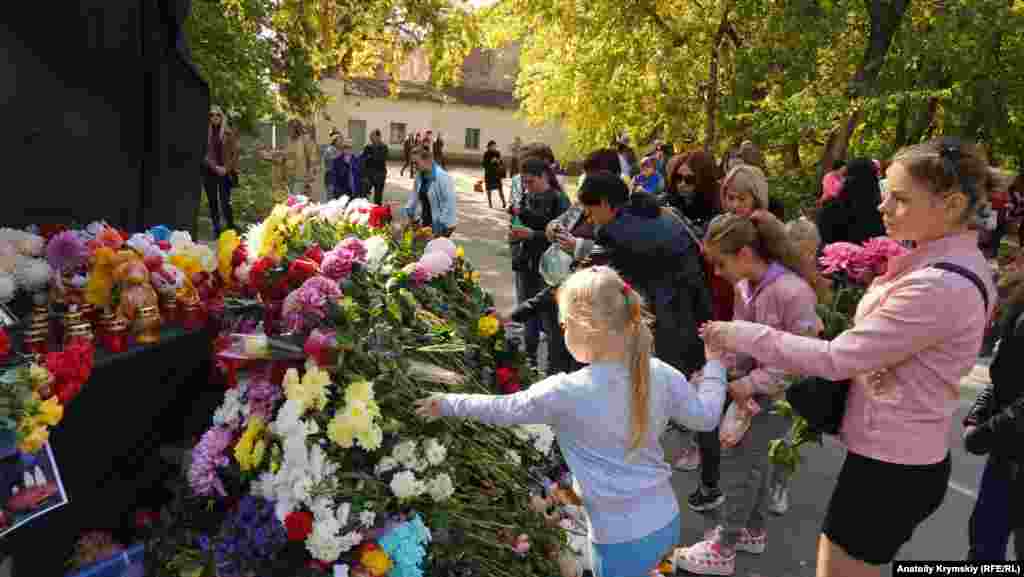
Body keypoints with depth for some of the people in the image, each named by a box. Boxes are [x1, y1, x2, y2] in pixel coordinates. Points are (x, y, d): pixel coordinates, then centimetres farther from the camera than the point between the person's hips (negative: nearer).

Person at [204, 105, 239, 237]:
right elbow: (204, 153, 0)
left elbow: (235, 152, 0)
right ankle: (216, 230, 12)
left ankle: (231, 229, 0)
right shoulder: (205, 132, 3)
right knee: (212, 202, 5)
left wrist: (226, 168, -9)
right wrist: (215, 167, -10)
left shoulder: (229, 133, 1)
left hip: (226, 172, -2)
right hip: (209, 172, 2)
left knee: (225, 201, -9)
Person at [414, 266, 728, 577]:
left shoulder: (566, 393, -19)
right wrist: (714, 364, 21)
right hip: (667, 522, 5)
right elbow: (706, 416, 6)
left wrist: (448, 404, 9)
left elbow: (502, 410, -6)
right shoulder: (660, 374, -8)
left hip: (623, 539, -5)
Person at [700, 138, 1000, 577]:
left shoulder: (941, 286, -26)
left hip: (890, 465, -9)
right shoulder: (952, 263, 6)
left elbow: (835, 358, -24)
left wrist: (741, 335, -17)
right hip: (903, 454, 10)